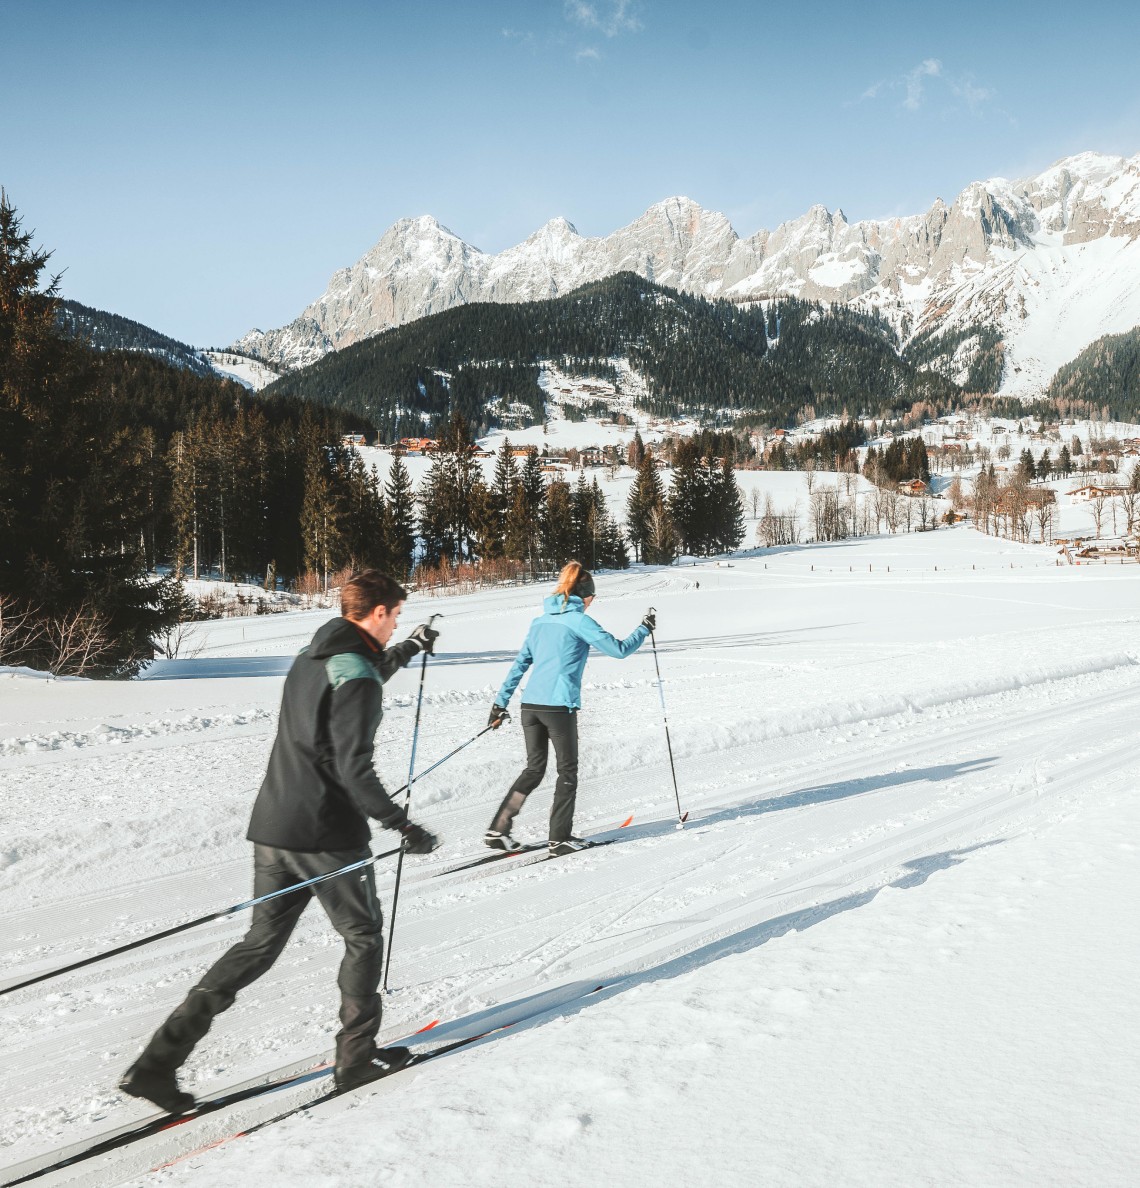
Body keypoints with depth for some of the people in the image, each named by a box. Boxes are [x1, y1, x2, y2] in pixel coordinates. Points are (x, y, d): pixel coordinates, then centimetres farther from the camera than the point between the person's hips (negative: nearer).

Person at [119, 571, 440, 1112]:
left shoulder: (310, 658, 12)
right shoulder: (357, 679, -16)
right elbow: (353, 769, -22)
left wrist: (407, 650, 41)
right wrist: (403, 827, -17)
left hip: (272, 826, 8)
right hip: (327, 835, -8)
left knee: (261, 942, 13)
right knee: (363, 937, 12)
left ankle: (159, 1060, 9)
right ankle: (357, 1055, 21)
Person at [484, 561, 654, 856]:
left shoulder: (541, 621, 14)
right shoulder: (579, 621, -6)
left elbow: (520, 663, 17)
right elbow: (619, 649, -5)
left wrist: (501, 702, 19)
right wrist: (644, 628, 11)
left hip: (530, 705, 6)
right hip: (559, 706, -6)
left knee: (534, 769, 16)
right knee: (568, 771, 8)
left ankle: (498, 830, 11)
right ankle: (560, 838, 10)